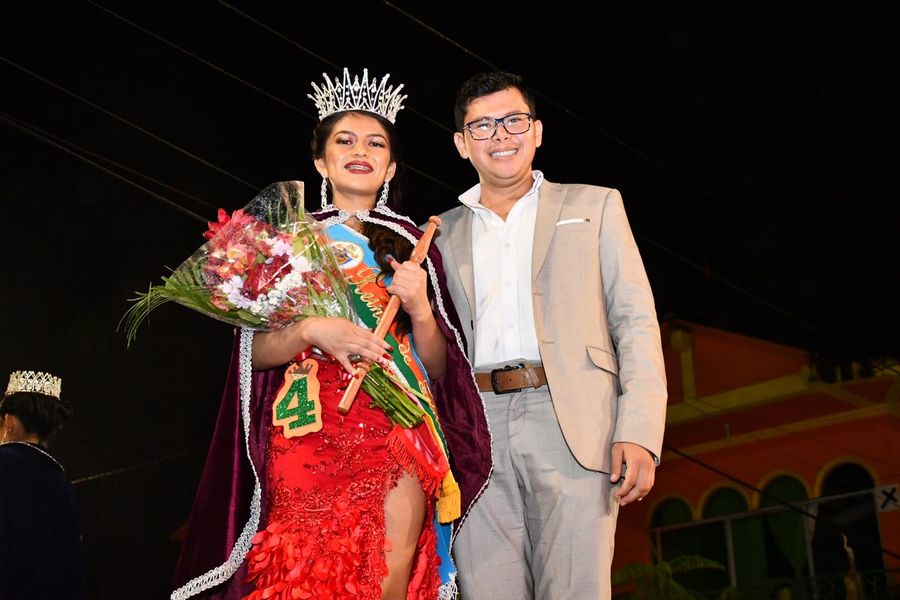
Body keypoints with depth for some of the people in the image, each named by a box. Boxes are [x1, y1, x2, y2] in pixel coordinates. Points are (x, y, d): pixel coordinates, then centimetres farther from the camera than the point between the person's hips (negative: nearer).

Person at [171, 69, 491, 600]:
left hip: (399, 438, 2)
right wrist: (310, 331, -13)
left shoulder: (413, 245, 14)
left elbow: (437, 369, 12)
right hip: (311, 434, -1)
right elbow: (256, 351, 5)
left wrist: (420, 310, -6)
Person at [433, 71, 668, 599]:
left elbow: (637, 323, 7)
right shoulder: (443, 234, 21)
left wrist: (640, 433, -7)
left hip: (572, 425, -2)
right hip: (475, 435, 2)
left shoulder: (594, 206, 16)